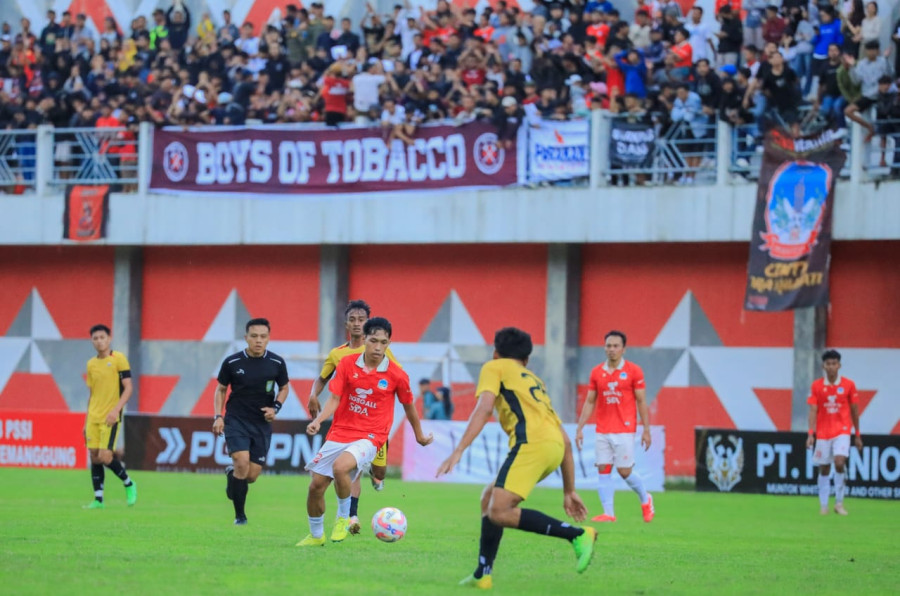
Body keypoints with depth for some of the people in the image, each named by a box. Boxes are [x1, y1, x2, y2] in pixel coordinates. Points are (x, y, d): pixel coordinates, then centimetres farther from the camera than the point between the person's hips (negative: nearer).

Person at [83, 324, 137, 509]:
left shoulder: (118, 359, -5)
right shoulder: (91, 364, 13)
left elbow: (128, 388, -8)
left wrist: (116, 410, -21)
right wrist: (86, 422, 18)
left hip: (110, 417, -6)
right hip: (93, 417, 6)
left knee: (105, 456, -13)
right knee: (94, 457, 1)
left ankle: (129, 485, 10)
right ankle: (98, 499, 6)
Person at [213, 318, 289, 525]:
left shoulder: (277, 363, -2)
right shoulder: (231, 362, -5)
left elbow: (284, 388, 13)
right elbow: (221, 389, 8)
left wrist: (275, 407, -5)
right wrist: (218, 416, -2)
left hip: (262, 423, 2)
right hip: (236, 420, -2)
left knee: (251, 476, 0)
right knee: (242, 462, -22)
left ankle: (231, 473, 38)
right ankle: (239, 515, -6)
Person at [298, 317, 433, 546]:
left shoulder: (397, 375, -6)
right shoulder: (347, 363, -3)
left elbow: (408, 406, 10)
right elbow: (334, 399, -2)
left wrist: (419, 437, 23)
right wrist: (318, 420, -21)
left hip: (370, 437, -4)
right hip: (339, 433, 4)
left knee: (340, 466, -33)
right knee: (316, 486, 3)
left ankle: (344, 518, -9)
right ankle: (316, 535, 29)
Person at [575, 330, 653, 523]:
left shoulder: (633, 371, -2)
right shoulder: (597, 372, 7)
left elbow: (641, 402, -1)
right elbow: (589, 402, 12)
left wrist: (646, 430, -5)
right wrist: (579, 428, 7)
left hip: (624, 431, -4)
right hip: (602, 432, 4)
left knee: (624, 471, -4)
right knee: (603, 470, -3)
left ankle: (645, 499, 22)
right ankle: (608, 513, -2)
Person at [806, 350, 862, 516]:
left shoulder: (849, 385, 0)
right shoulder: (816, 386, 1)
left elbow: (854, 410, 7)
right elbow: (813, 411, -3)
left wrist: (858, 435, 9)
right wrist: (811, 433, -14)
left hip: (842, 431, -1)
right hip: (823, 433, 1)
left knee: (839, 462, -20)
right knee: (824, 469, 5)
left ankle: (839, 502, -8)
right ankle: (823, 506, 15)